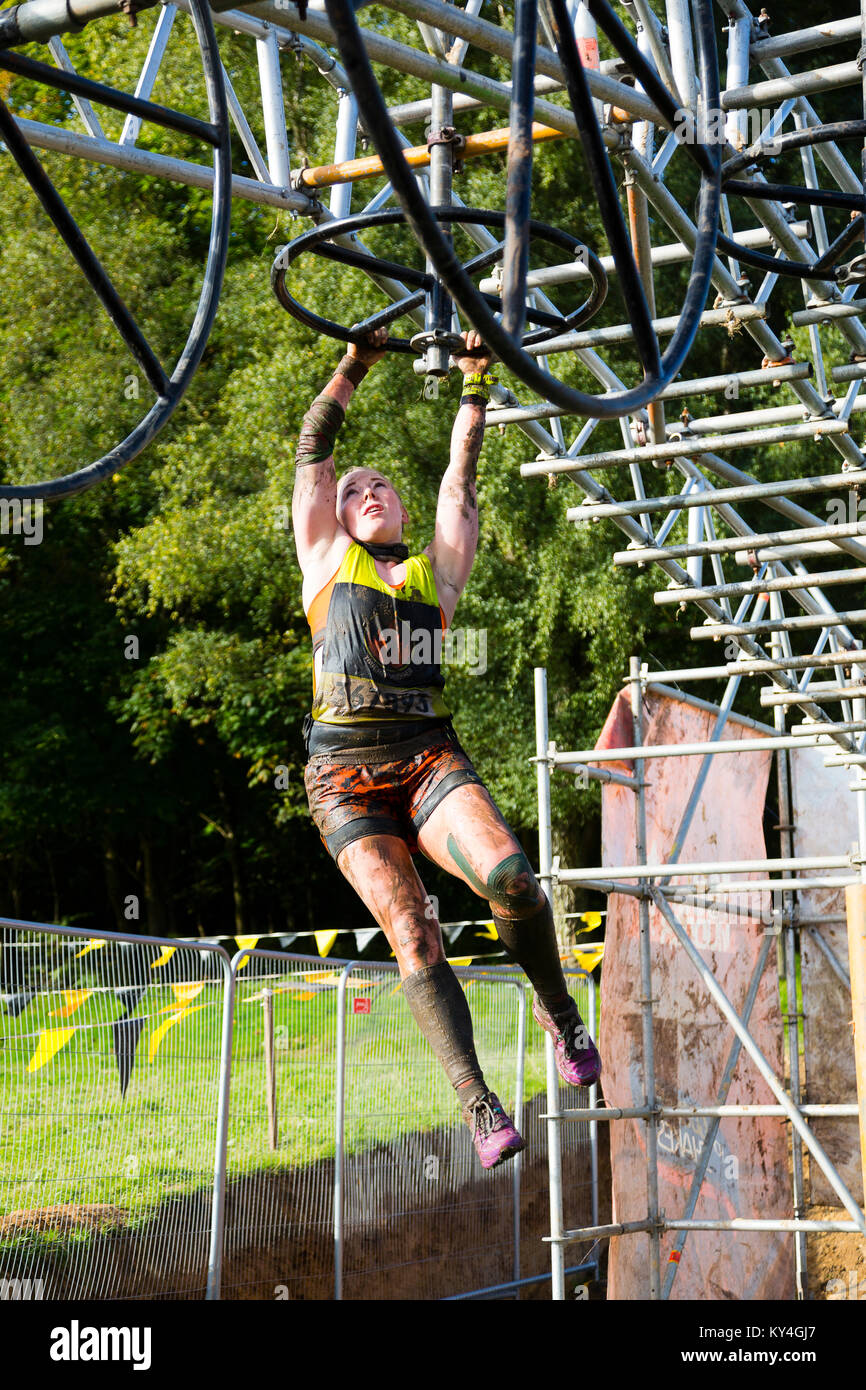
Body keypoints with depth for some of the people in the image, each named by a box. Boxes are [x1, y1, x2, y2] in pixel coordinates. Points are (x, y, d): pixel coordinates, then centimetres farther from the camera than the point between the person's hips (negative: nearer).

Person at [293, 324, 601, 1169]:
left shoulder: (437, 568, 22)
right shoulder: (326, 559, 17)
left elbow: (460, 475, 22)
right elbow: (313, 452, 15)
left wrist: (475, 384, 24)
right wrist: (355, 364, 14)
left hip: (431, 759, 1)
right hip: (346, 776, -1)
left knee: (508, 878, -25)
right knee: (411, 933, -16)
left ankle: (557, 1008, 1)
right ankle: (476, 1102, -17)